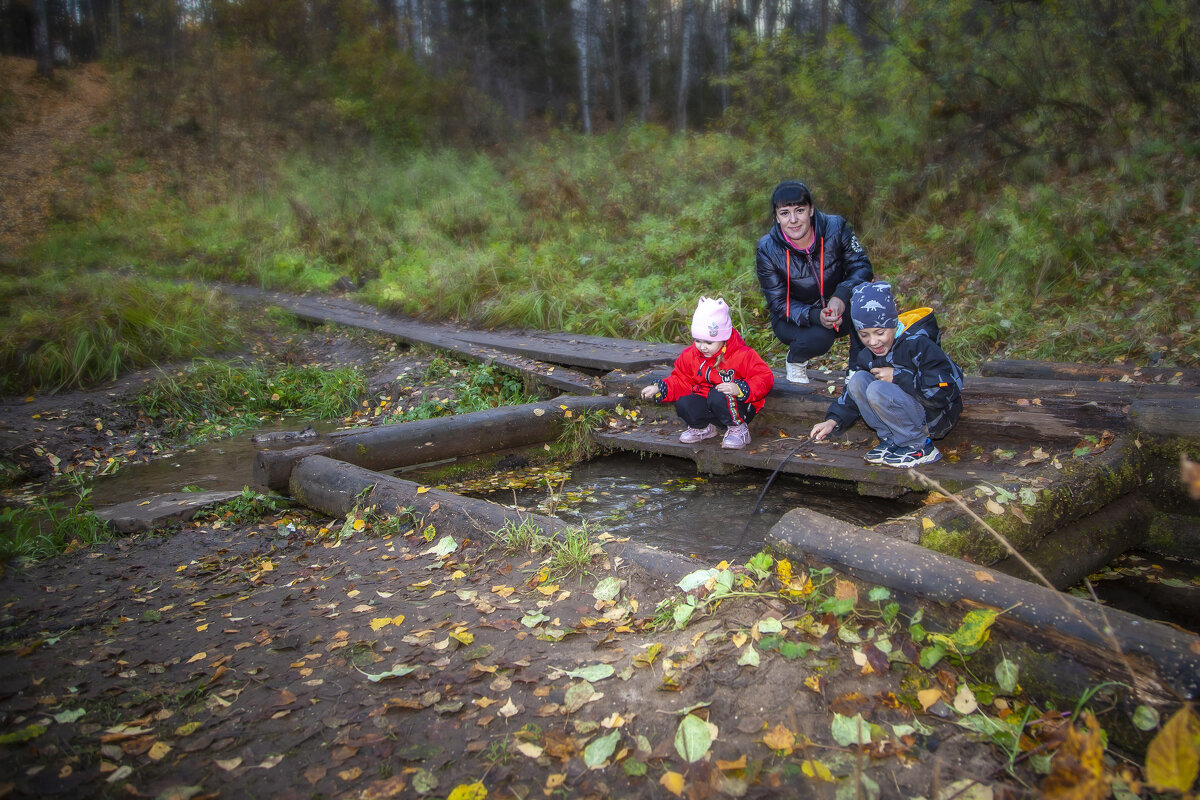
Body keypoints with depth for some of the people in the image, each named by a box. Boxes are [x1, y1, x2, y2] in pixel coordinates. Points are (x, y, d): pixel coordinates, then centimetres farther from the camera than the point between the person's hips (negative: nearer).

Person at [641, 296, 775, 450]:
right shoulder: (691, 355, 1)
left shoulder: (743, 355, -16)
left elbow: (765, 378, -17)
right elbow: (680, 380, 12)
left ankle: (738, 428, -10)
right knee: (683, 404, -23)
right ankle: (703, 428, 9)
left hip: (738, 407, -5)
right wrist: (659, 389, -5)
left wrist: (740, 389, -33)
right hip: (706, 404, 5)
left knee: (718, 396, -37)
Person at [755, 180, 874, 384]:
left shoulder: (835, 228, -17)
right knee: (819, 337, -34)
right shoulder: (767, 250, -20)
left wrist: (842, 294, -35)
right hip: (792, 319, -2)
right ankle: (795, 359, 4)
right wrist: (815, 316, -36)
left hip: (837, 310, 2)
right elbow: (778, 303, -17)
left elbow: (861, 266, -13)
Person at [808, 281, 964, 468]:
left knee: (878, 390, -28)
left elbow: (943, 391, -28)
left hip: (937, 418, -8)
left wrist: (897, 376, -25)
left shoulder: (918, 345, -22)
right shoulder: (867, 355, 1)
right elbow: (852, 390, 12)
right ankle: (892, 440, -5)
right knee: (858, 380, -10)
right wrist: (833, 420, -3)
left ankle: (920, 448, -14)